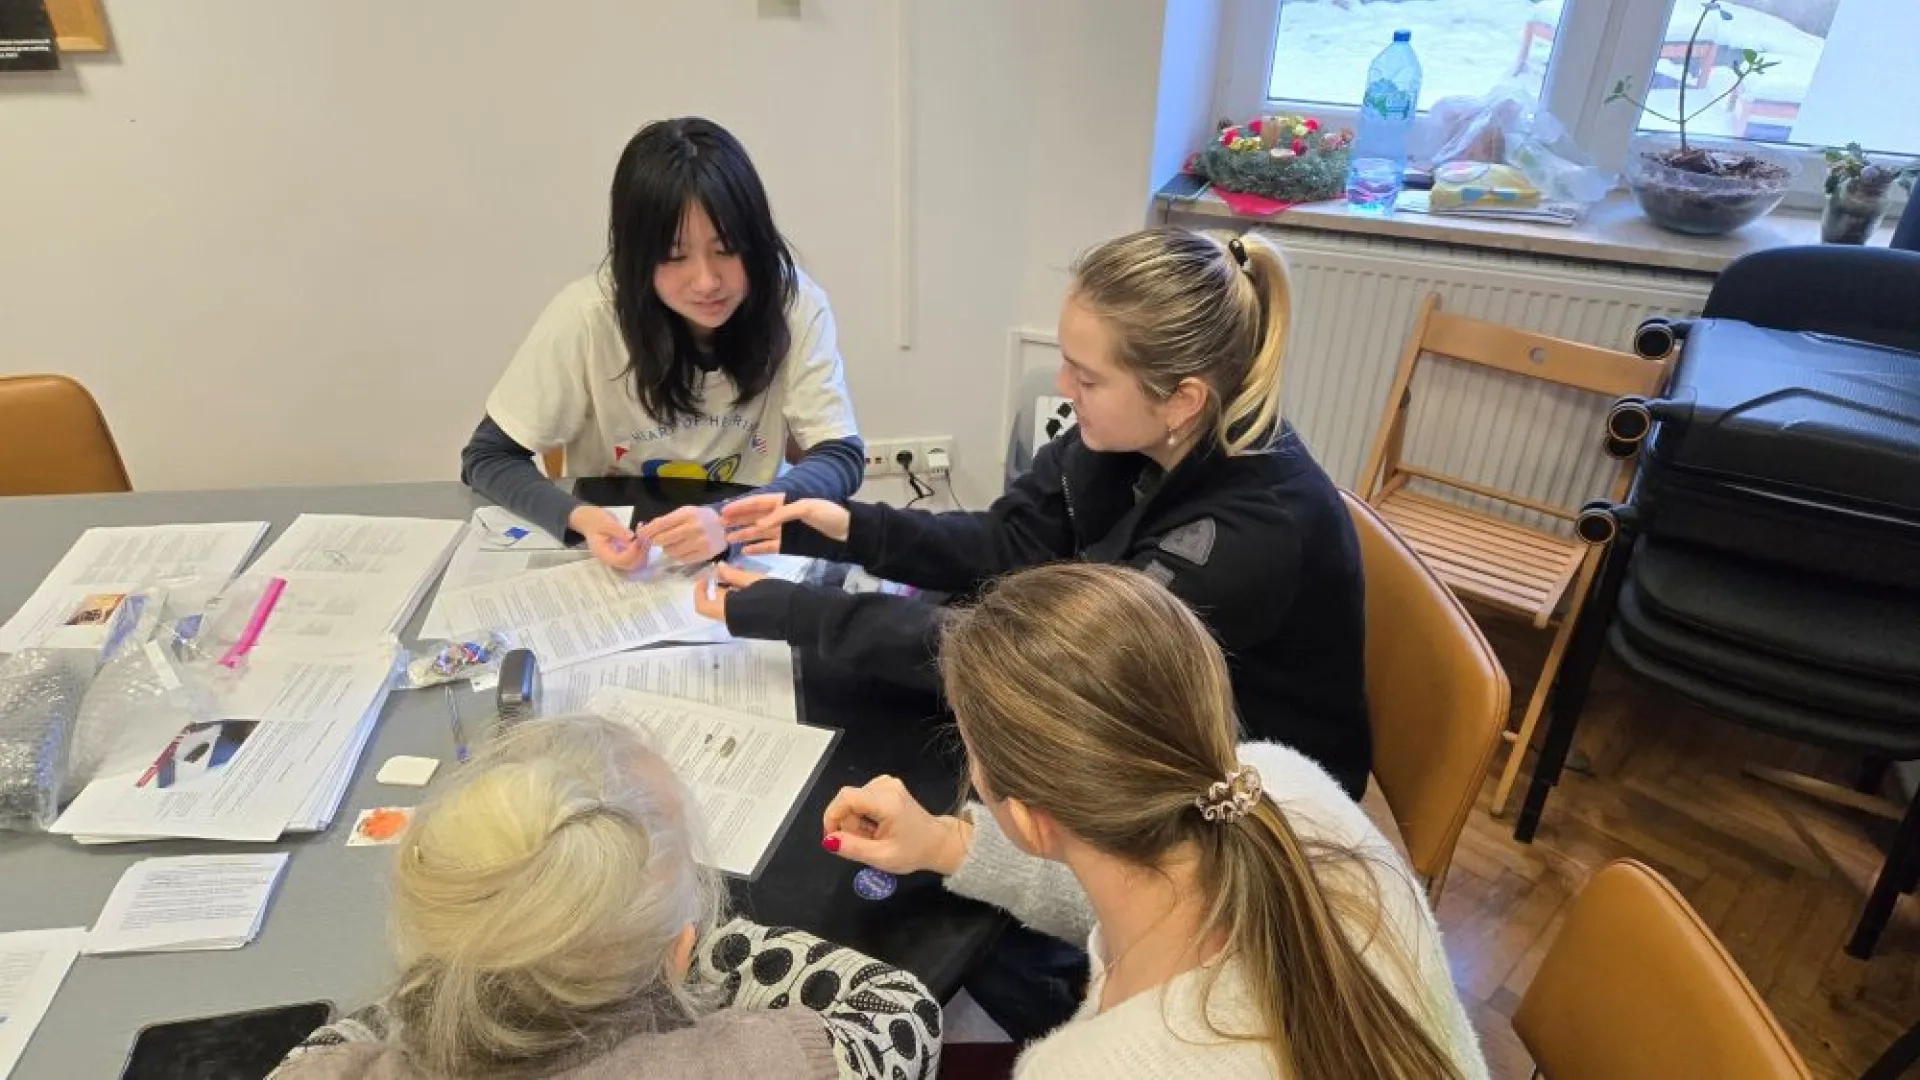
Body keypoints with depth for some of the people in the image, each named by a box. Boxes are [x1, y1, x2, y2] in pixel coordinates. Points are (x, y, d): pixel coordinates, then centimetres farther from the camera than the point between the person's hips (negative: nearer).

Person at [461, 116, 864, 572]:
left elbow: (842, 457, -16)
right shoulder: (587, 316, -16)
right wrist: (578, 518, -28)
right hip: (618, 563, 0)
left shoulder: (794, 304, -15)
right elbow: (486, 457, -8)